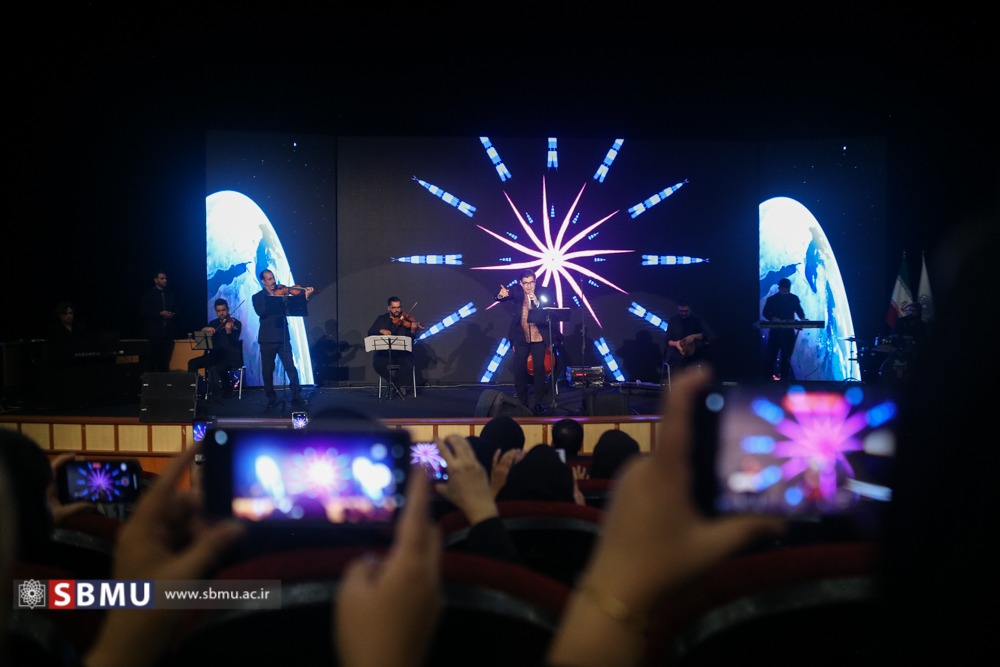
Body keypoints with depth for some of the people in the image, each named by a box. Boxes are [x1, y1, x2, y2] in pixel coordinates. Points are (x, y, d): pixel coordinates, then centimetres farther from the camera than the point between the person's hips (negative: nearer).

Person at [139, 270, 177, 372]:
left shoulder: (170, 294, 13)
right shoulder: (149, 294, 1)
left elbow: (175, 310, 19)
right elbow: (143, 312, -5)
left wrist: (173, 314, -5)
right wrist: (160, 314, -13)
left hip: (167, 331, 3)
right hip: (155, 331, -3)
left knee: (165, 359, 0)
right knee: (154, 358, -1)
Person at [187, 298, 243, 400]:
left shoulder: (236, 323, -3)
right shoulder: (213, 323, 14)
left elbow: (234, 343, -17)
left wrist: (228, 331, -36)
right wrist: (205, 329, -15)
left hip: (230, 357, -5)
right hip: (214, 356, 5)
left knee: (220, 368, -37)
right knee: (192, 363, -17)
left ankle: (227, 391, -11)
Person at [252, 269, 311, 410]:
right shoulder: (257, 297, 4)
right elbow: (260, 312, -15)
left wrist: (305, 297, -10)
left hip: (283, 337, 1)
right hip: (267, 338, -1)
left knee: (291, 367, -4)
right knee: (267, 370, 4)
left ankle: (296, 396, 2)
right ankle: (271, 399, 15)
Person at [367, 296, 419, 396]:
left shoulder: (405, 320, 6)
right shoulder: (381, 319, 13)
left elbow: (410, 339, -3)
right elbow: (370, 332, 6)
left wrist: (413, 330, -25)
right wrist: (381, 331, -13)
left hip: (401, 351, -1)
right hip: (384, 351, 1)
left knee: (407, 363, -32)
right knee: (377, 363, -29)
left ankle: (398, 384, -2)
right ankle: (395, 383, -7)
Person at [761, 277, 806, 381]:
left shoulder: (794, 298, 5)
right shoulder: (772, 299, -1)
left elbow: (799, 311, 10)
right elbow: (765, 313, -1)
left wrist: (802, 318, -10)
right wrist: (773, 318, -20)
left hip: (789, 330, 2)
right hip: (775, 330, -2)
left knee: (787, 354, 4)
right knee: (772, 353, -2)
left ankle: (784, 375, 10)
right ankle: (768, 375, 4)